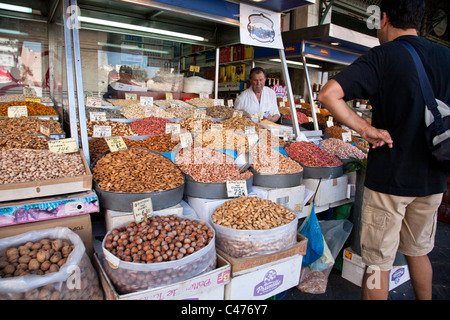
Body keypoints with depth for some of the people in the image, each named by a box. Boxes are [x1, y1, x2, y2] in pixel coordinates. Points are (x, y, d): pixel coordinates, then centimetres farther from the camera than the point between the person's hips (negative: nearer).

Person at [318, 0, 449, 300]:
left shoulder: (382, 56, -11)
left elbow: (328, 94, -25)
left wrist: (366, 129, -17)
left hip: (389, 177, -6)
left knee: (378, 262, 8)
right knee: (419, 251, 25)